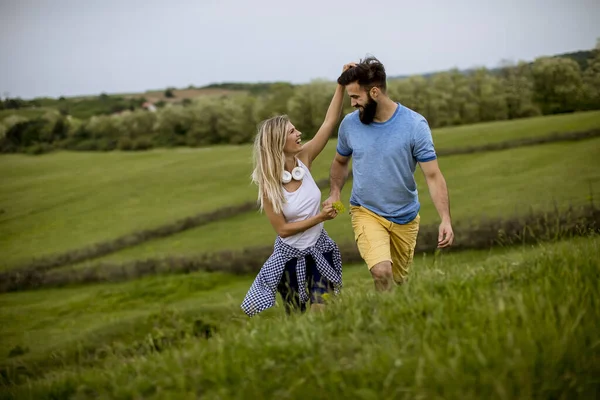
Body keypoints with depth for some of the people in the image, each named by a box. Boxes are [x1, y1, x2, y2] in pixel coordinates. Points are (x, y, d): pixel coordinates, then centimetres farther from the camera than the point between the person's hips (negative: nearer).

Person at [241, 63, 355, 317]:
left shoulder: (304, 158, -9)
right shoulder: (268, 185, -19)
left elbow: (330, 122, -9)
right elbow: (283, 229, -16)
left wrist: (342, 84, -16)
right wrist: (320, 217, -19)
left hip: (319, 250, 3)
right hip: (291, 256, -3)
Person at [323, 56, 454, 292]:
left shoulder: (414, 125, -15)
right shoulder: (350, 124, -7)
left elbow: (433, 176, -15)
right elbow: (340, 162, 13)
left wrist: (446, 219, -26)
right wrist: (334, 193, -5)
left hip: (405, 218, 0)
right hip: (366, 212, 0)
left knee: (398, 280, 13)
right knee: (381, 271, -25)